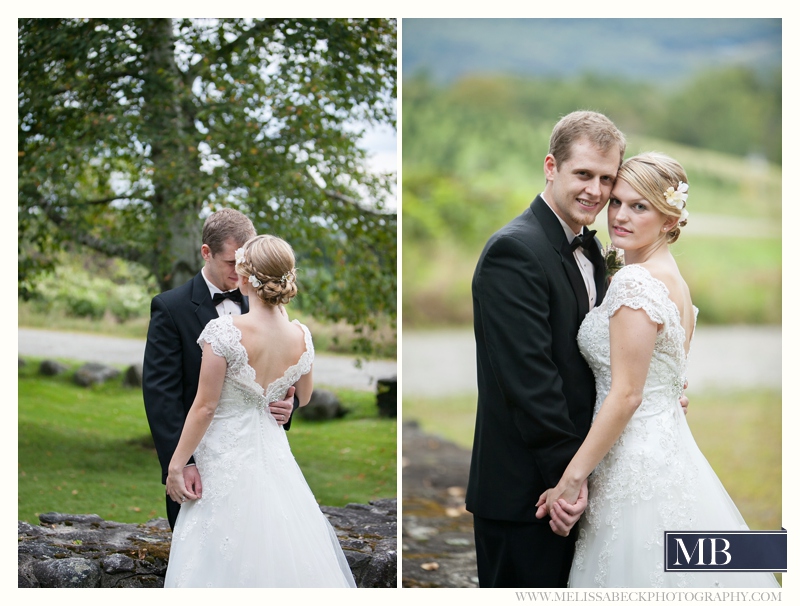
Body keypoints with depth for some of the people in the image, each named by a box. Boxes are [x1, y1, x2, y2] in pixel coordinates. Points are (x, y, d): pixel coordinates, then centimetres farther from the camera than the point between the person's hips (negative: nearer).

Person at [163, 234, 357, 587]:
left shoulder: (224, 332, -20)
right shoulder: (301, 336, -4)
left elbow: (205, 407, -15)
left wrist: (176, 465, -6)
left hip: (225, 455, -5)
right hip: (273, 450, 5)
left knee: (222, 558, 6)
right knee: (281, 550, 16)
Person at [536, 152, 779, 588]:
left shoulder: (635, 282, -17)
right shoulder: (671, 276, 12)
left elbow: (626, 395, -20)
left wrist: (573, 476, -16)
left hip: (636, 463, -10)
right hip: (668, 447, 10)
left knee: (635, 572, -1)